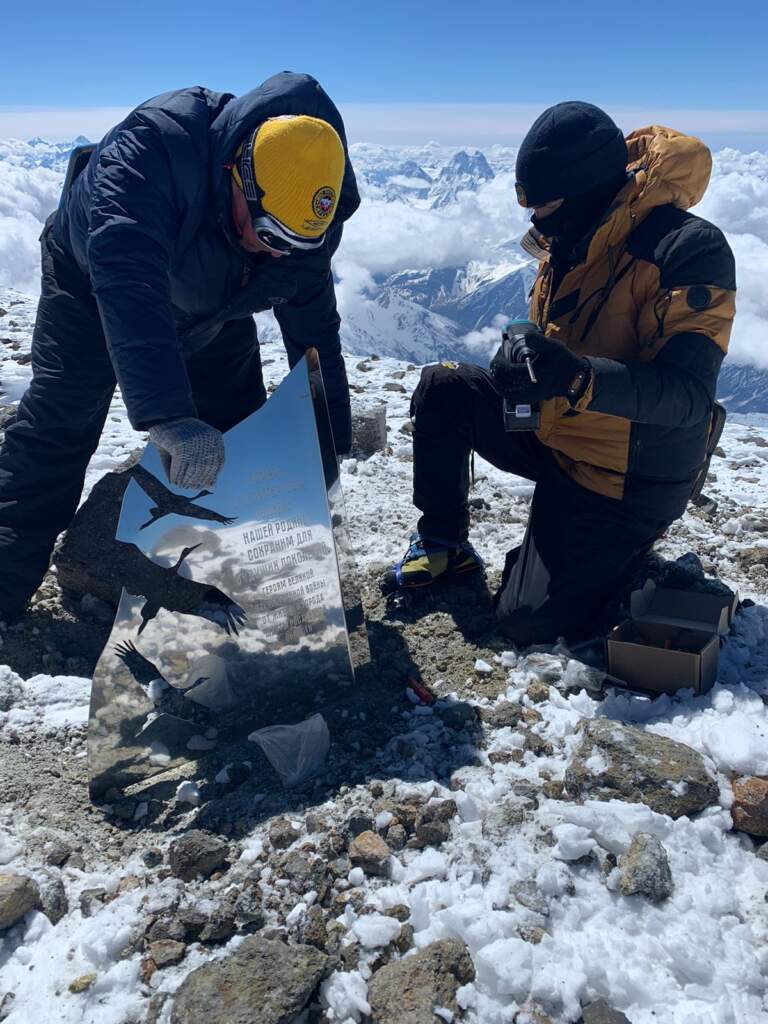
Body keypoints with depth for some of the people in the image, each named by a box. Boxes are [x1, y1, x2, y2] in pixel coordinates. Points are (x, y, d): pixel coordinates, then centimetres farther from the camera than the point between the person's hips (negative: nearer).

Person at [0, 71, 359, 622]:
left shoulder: (309, 221, -24)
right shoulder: (156, 145, -42)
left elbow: (315, 332, -15)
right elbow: (127, 284, -54)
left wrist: (331, 447, -15)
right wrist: (167, 418, -65)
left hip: (212, 310, 4)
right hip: (95, 282, -4)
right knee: (57, 427, -11)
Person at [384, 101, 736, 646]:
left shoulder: (690, 250, -23)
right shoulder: (573, 239, 1)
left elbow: (689, 393, -31)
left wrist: (578, 377, -46)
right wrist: (520, 361, -12)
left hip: (628, 482, -7)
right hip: (557, 436, 7)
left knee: (529, 621, -9)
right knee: (441, 390, -4)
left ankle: (622, 553, 20)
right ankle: (444, 542, 11)